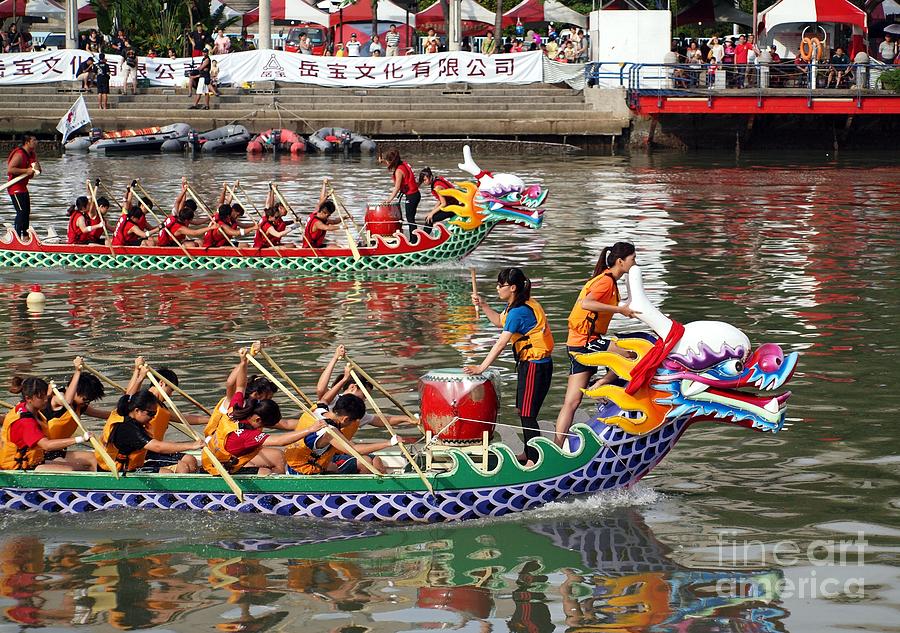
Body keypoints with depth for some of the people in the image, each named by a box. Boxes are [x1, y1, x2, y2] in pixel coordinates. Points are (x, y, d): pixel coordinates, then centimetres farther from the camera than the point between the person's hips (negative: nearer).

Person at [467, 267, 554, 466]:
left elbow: (501, 343, -25)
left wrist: (481, 367, -24)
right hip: (530, 363, 10)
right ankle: (528, 453, 30)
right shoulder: (517, 305, 7)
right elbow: (500, 321, 25)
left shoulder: (518, 312, -22)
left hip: (535, 366, -10)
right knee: (523, 411, 18)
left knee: (527, 414, -7)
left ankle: (534, 460, -4)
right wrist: (482, 305, 12)